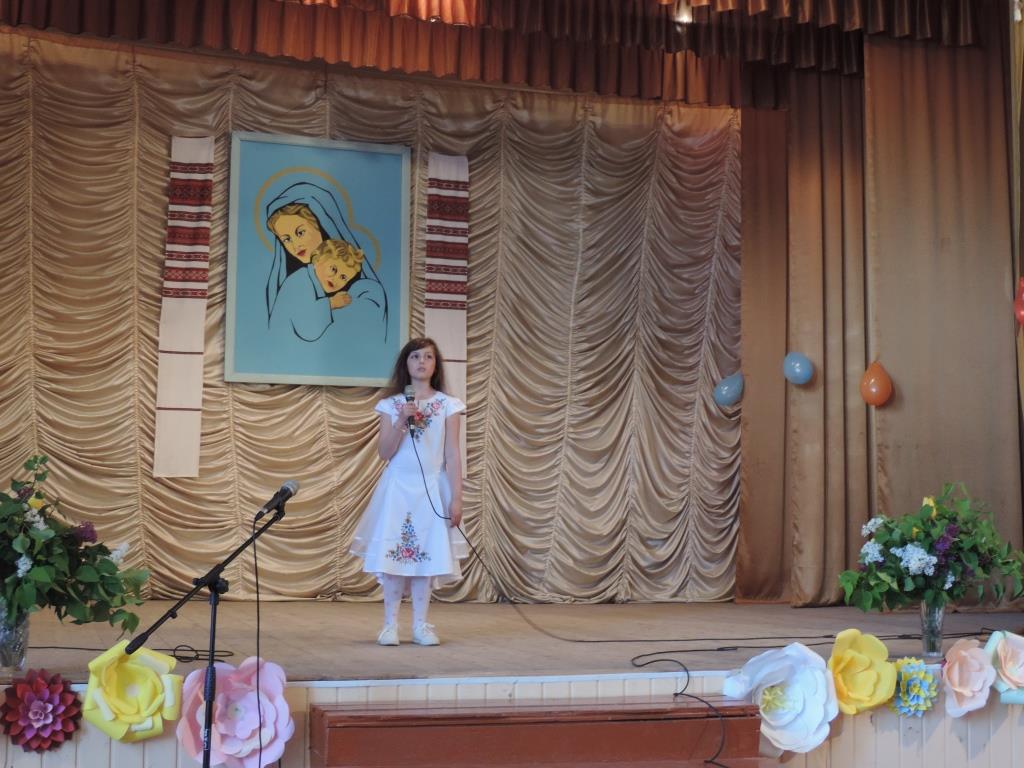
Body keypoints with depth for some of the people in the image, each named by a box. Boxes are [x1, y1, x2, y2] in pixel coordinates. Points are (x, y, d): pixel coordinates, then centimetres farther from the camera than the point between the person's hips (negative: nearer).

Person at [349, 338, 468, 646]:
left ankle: (421, 625, 10)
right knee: (392, 555, -2)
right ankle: (390, 624, 7)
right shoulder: (392, 405, 4)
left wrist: (456, 498, -4)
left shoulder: (448, 405, 3)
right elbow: (384, 453, -2)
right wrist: (402, 422, -15)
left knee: (426, 555, 1)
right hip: (398, 487, 0)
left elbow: (453, 455, 1)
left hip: (431, 489, 0)